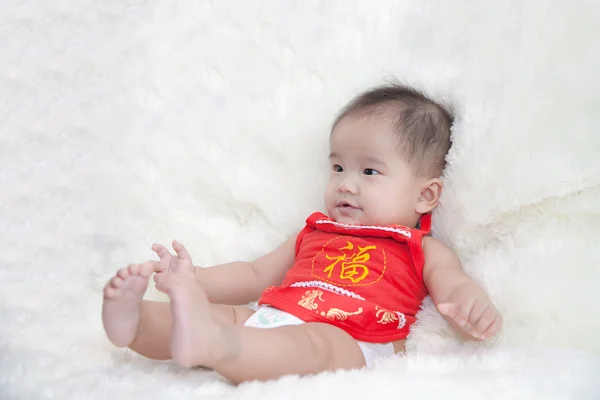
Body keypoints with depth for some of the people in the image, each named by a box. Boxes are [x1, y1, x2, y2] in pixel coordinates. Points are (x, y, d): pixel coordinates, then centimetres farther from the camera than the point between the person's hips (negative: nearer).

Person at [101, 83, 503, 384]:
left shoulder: (424, 251, 20)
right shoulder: (314, 233, 34)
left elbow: (455, 285, 3)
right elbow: (255, 275, 36)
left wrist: (477, 306, -23)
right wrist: (191, 279, 23)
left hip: (350, 345, -6)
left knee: (315, 342, -38)